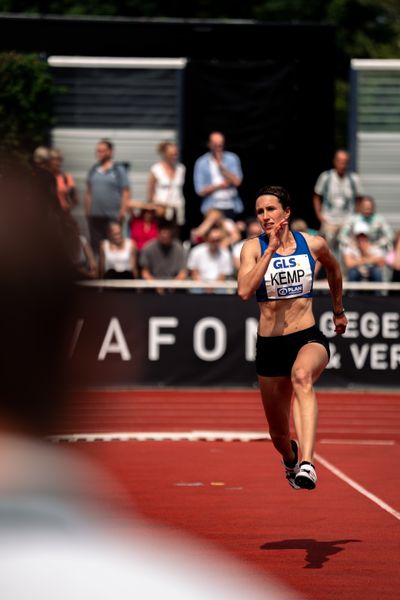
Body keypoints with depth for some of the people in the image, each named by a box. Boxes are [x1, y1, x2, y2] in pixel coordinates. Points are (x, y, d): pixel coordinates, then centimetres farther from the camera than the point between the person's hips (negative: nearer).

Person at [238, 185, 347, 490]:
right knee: (279, 435, 13)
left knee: (301, 375, -40)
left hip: (309, 339, -2)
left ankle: (307, 464, -52)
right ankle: (291, 460, 53)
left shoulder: (314, 244, 1)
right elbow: (244, 291, -21)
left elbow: (334, 269, 24)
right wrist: (271, 249, -22)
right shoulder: (254, 247, -3)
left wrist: (339, 311, 34)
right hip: (270, 345, 2)